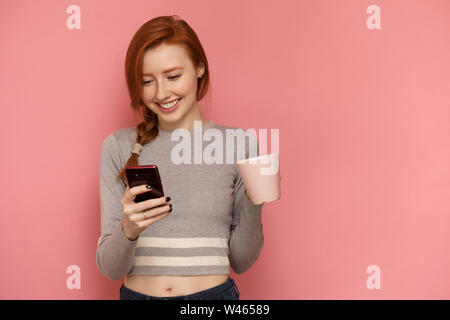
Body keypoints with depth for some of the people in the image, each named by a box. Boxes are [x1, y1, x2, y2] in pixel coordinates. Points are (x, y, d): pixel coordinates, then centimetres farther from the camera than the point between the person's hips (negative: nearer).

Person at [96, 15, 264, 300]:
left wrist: (253, 202, -16)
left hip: (214, 292, 0)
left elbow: (241, 261, -1)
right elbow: (110, 268, -6)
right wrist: (129, 229, -24)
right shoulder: (118, 148, -4)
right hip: (137, 293, 1)